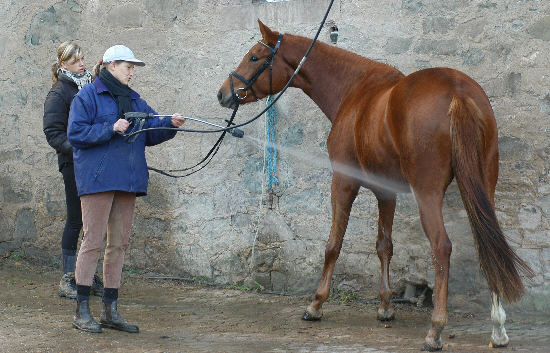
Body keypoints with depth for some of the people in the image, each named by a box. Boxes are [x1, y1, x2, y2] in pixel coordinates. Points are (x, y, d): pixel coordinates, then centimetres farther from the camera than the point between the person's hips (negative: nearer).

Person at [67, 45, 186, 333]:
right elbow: (76, 133, -10)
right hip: (97, 179, -7)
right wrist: (110, 129, -18)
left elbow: (151, 133, 16)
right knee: (93, 241, -7)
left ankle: (110, 311, 14)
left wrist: (170, 124, -4)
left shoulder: (133, 100, 18)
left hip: (127, 180, 7)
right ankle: (81, 311, -2)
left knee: (119, 244, 8)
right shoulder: (88, 96, -2)